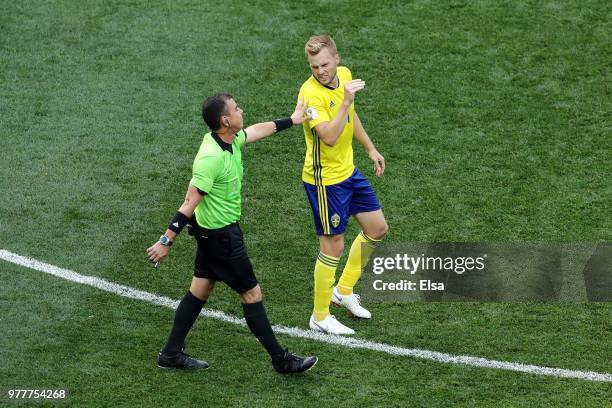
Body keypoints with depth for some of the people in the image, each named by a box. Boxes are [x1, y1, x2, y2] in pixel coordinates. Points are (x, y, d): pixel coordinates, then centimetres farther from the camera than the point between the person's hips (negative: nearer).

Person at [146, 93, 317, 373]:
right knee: (251, 293, 1)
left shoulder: (230, 139, -2)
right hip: (221, 234, -10)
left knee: (201, 288, 16)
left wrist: (291, 120, 33)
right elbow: (189, 204, -29)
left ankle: (171, 354, 23)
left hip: (211, 231, 10)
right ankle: (281, 360, 11)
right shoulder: (211, 157, -30)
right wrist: (166, 241, -27)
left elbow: (257, 130, 21)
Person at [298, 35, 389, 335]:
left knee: (377, 228, 17)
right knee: (333, 245, -1)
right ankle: (320, 317, 14)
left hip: (348, 170, 9)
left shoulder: (344, 74, -2)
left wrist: (370, 148, 22)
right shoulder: (310, 93, -27)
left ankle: (344, 290, 32)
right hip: (324, 179, -8)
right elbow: (329, 138, -37)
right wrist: (346, 100, -40)